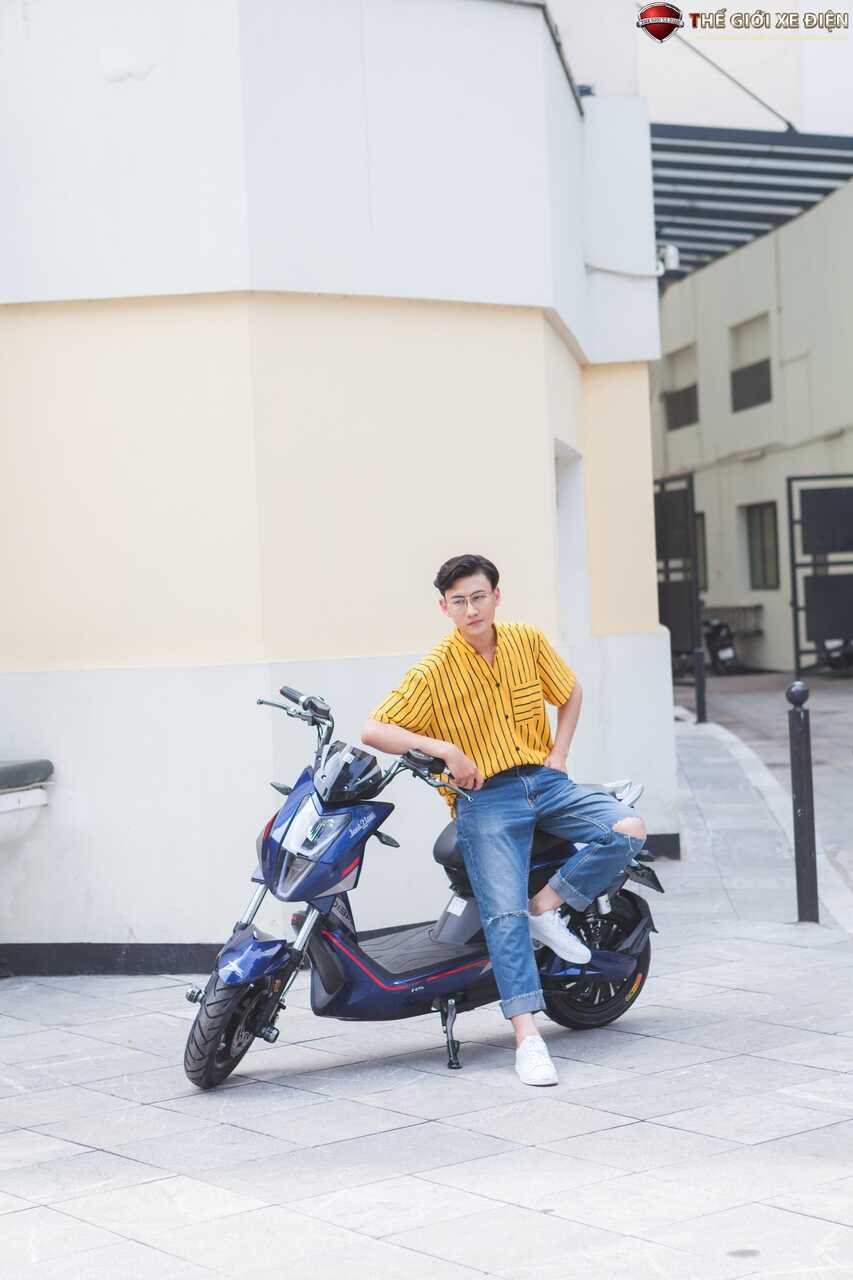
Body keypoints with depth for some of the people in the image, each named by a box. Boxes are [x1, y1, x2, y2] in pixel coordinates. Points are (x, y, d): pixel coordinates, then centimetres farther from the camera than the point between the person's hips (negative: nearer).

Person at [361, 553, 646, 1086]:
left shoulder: (527, 641, 4)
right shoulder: (433, 671, -8)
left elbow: (570, 692, 21)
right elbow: (374, 730, -13)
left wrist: (560, 753, 7)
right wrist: (446, 750, -21)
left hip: (545, 781, 4)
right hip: (485, 799, -4)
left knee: (628, 831, -19)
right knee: (505, 914, -18)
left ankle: (547, 906, -3)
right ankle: (528, 1036, -19)